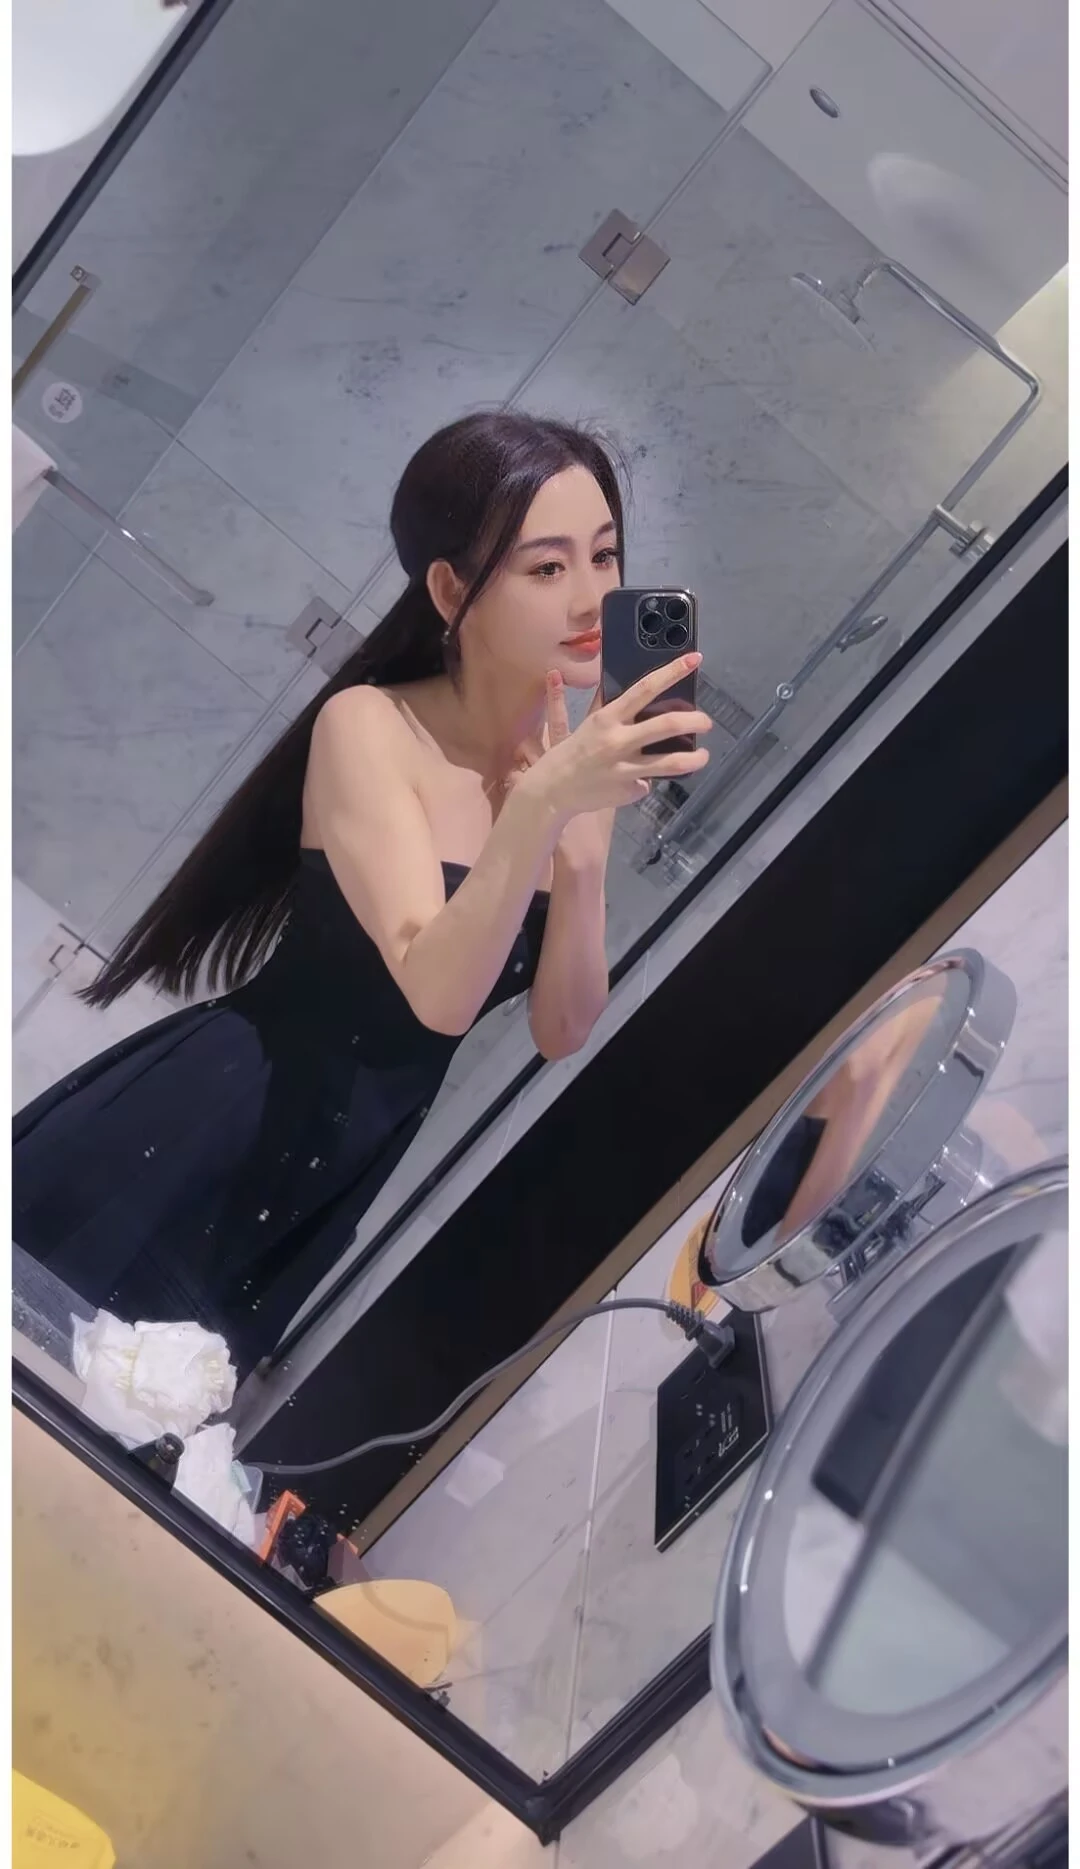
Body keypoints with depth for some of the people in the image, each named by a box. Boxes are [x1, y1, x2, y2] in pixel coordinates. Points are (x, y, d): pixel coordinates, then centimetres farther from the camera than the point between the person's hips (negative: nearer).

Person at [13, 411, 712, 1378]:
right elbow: (437, 994, -29)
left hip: (349, 1160, 5)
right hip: (213, 1122, -5)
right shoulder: (370, 726, -19)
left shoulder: (581, 759, -2)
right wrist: (541, 804, -39)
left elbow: (562, 1031, -4)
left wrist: (582, 846, -19)